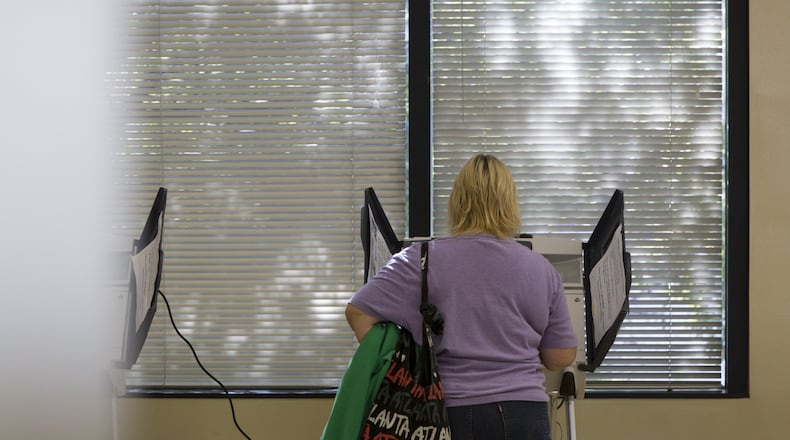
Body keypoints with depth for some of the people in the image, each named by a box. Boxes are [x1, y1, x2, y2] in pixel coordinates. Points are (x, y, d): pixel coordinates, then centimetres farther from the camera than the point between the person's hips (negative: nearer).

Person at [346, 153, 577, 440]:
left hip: (452, 415, -1)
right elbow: (562, 358, 8)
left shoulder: (423, 260, -4)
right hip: (525, 416, 1)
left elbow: (358, 311, -8)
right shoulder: (541, 269, 3)